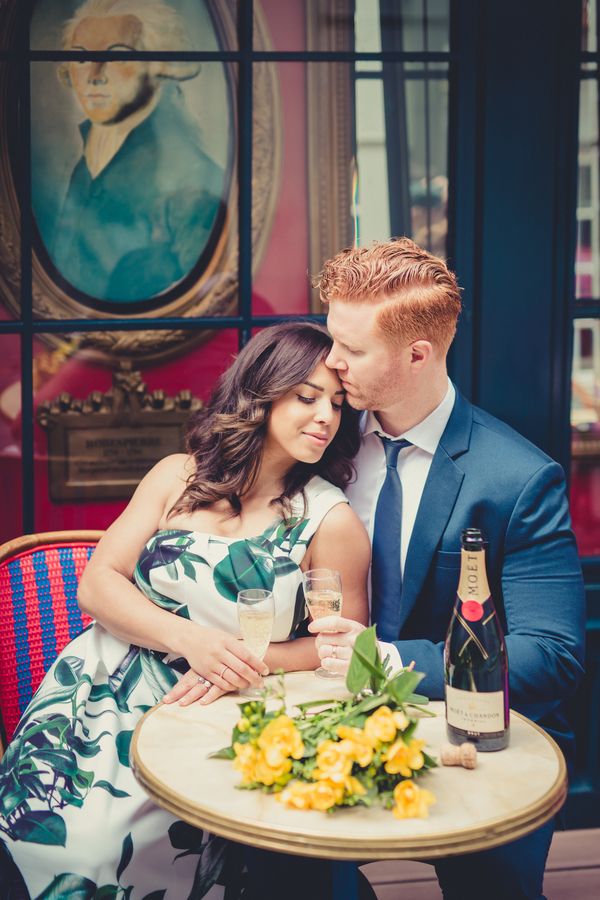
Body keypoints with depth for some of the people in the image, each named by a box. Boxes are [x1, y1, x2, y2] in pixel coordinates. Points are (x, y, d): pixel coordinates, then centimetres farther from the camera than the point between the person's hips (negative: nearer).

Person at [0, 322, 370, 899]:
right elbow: (97, 585, 1)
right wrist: (190, 639, -15)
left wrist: (241, 665, -13)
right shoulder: (181, 477, 5)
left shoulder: (330, 521, -5)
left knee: (96, 845, -23)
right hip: (101, 687, 3)